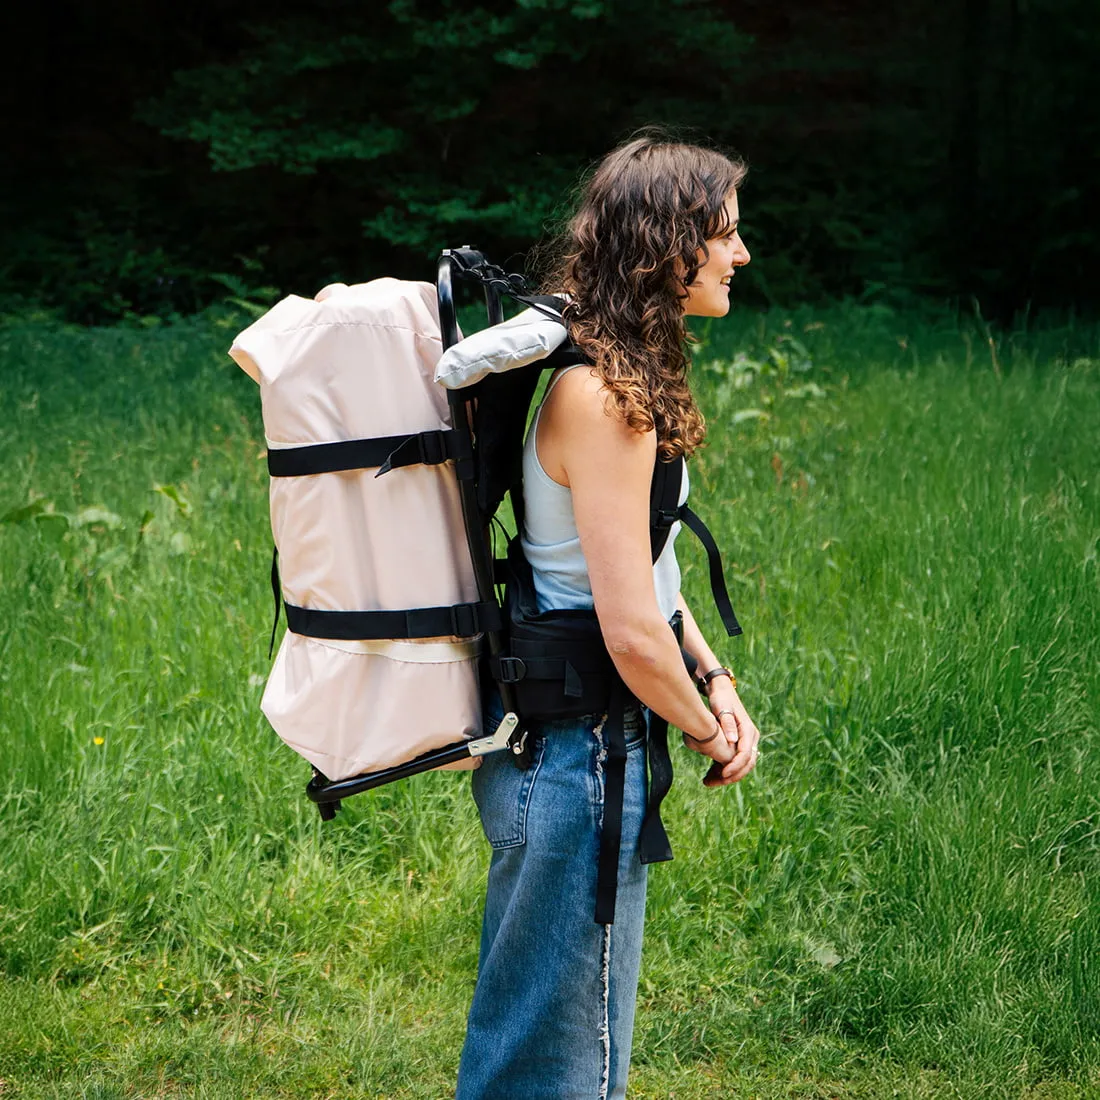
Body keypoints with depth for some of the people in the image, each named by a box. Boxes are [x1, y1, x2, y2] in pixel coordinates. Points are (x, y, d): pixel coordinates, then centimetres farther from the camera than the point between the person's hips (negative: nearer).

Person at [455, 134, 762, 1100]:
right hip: (581, 753, -10)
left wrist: (713, 678, 7)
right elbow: (632, 630, -25)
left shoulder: (609, 373, 9)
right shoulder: (605, 400, -22)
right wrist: (706, 731, -7)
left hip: (547, 741, 10)